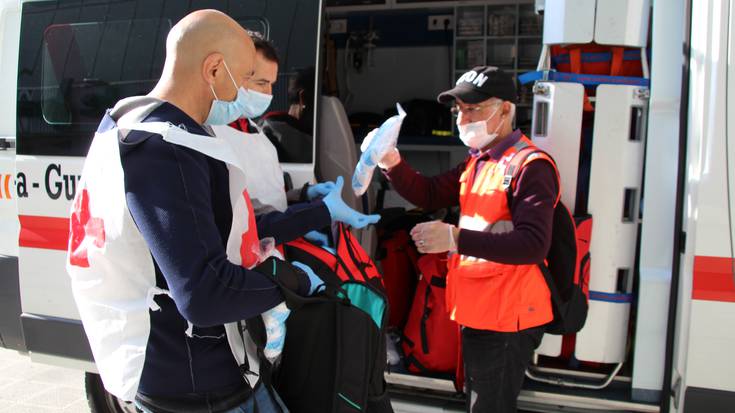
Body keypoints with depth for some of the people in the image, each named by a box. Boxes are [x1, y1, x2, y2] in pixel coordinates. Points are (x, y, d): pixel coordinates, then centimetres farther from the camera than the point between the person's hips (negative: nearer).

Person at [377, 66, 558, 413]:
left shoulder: (530, 166, -18)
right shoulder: (477, 163, 13)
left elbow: (533, 244, -29)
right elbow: (429, 194, 15)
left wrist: (455, 238, -36)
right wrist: (393, 164, -4)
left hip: (506, 321, -10)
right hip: (477, 314, 10)